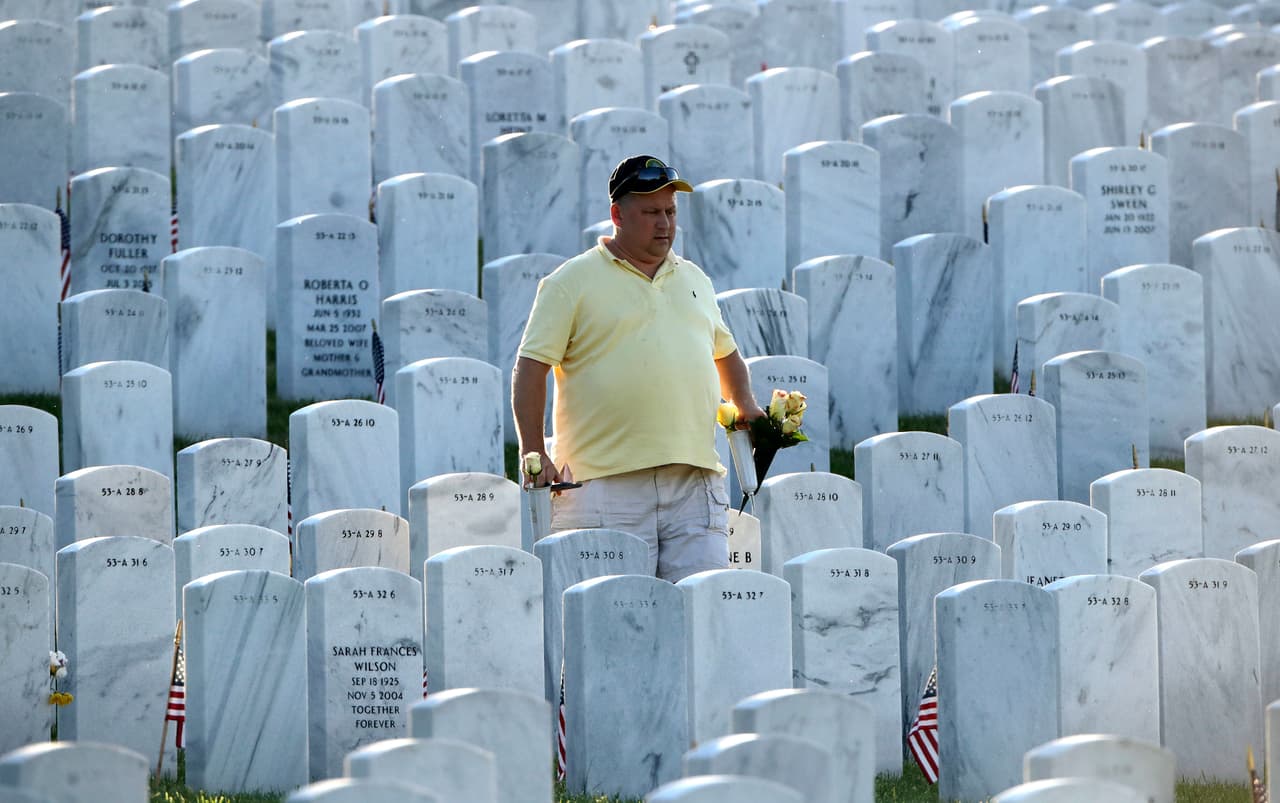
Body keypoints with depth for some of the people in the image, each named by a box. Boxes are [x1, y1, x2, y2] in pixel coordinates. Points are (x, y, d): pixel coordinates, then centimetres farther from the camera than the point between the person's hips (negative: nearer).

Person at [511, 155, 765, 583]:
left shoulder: (694, 280, 21)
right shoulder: (573, 282, 3)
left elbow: (725, 353, 35)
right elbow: (531, 369, -1)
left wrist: (745, 405, 16)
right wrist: (535, 455, -9)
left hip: (696, 483, 4)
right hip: (608, 480, -4)